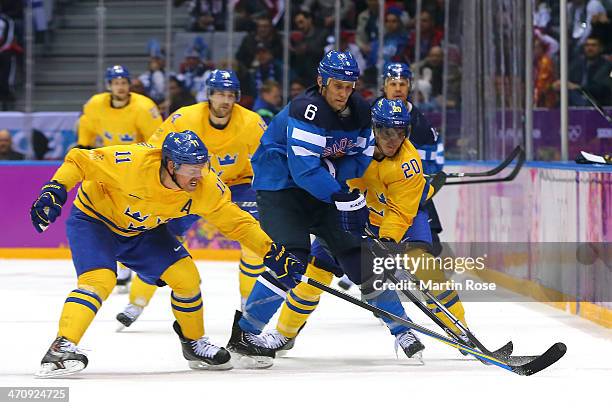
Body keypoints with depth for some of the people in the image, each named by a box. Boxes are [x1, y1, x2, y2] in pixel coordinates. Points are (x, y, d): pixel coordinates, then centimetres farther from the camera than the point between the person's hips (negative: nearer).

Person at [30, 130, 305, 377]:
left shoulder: (206, 187, -22)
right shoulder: (132, 163, -37)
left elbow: (236, 223, -11)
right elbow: (79, 160, -26)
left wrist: (274, 254, -15)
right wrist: (54, 192, -37)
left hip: (143, 231, 5)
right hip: (94, 220, -5)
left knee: (185, 276, -5)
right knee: (99, 279, -28)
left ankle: (194, 344, 19)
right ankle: (61, 348, -34)